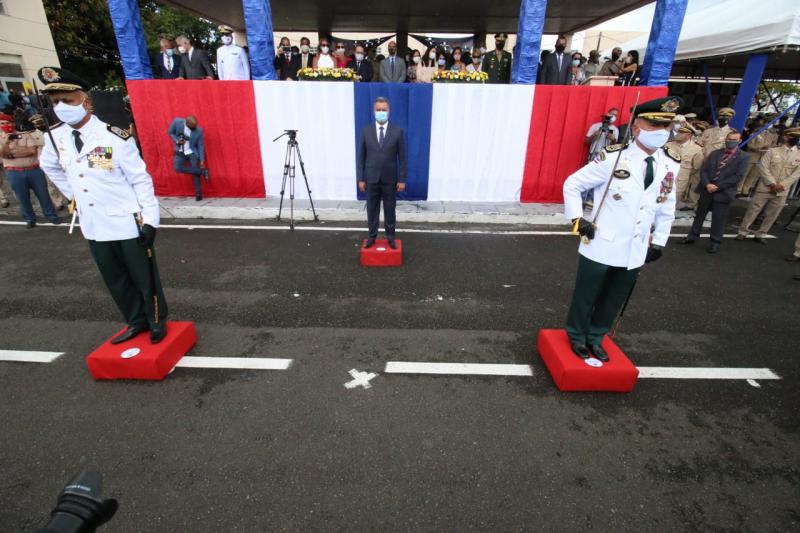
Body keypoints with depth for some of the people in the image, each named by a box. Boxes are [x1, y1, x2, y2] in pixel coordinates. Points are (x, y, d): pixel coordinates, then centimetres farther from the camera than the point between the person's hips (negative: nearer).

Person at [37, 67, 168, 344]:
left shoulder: (115, 137, -14)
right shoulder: (56, 138, 3)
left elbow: (141, 180, -11)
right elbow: (49, 166, 25)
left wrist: (150, 220, -14)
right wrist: (73, 195, 16)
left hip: (128, 224, -6)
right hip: (93, 227, 6)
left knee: (144, 276, 6)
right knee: (116, 280, 15)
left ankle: (157, 321, 25)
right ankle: (137, 321, 32)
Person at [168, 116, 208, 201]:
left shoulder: (199, 130, -17)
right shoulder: (177, 122, -15)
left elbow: (201, 145, -7)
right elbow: (170, 132, 1)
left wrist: (202, 160, -9)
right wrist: (177, 141, -17)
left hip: (192, 153, -2)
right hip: (180, 152, 2)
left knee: (195, 173, -5)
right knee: (178, 168, -18)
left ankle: (198, 194, 6)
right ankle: (202, 172, -8)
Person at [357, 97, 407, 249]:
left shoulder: (397, 132, -3)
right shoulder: (366, 131, 0)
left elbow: (402, 158, -2)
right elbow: (361, 157, 2)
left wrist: (402, 180, -6)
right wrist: (361, 179, -3)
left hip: (390, 179, -1)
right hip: (371, 178, 1)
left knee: (389, 210, 8)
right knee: (372, 210, 9)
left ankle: (390, 237, 22)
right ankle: (372, 236, 22)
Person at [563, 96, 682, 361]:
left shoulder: (671, 164, 3)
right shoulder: (613, 158, -14)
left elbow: (666, 207, 13)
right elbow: (572, 184, -7)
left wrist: (658, 242, 12)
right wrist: (577, 219, -13)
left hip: (635, 251, 5)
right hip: (601, 246, -5)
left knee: (614, 300, 18)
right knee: (585, 297, 12)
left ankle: (595, 338, 38)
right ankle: (576, 336, 34)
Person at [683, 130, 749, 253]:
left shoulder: (743, 157, -1)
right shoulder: (715, 153, 9)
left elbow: (738, 176, -9)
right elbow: (704, 170, 3)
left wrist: (718, 186, -16)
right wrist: (707, 184, -13)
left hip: (723, 192, -3)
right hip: (707, 190, 3)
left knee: (718, 218, 2)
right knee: (699, 214, 12)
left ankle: (715, 242, 14)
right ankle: (692, 236, 25)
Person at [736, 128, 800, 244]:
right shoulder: (772, 151, 1)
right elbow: (763, 167, -6)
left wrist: (782, 185, -13)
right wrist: (772, 183, -14)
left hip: (782, 191, 2)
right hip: (765, 188, -2)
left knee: (772, 215, 7)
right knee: (752, 210, 0)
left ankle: (761, 234, 18)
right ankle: (742, 232, 10)